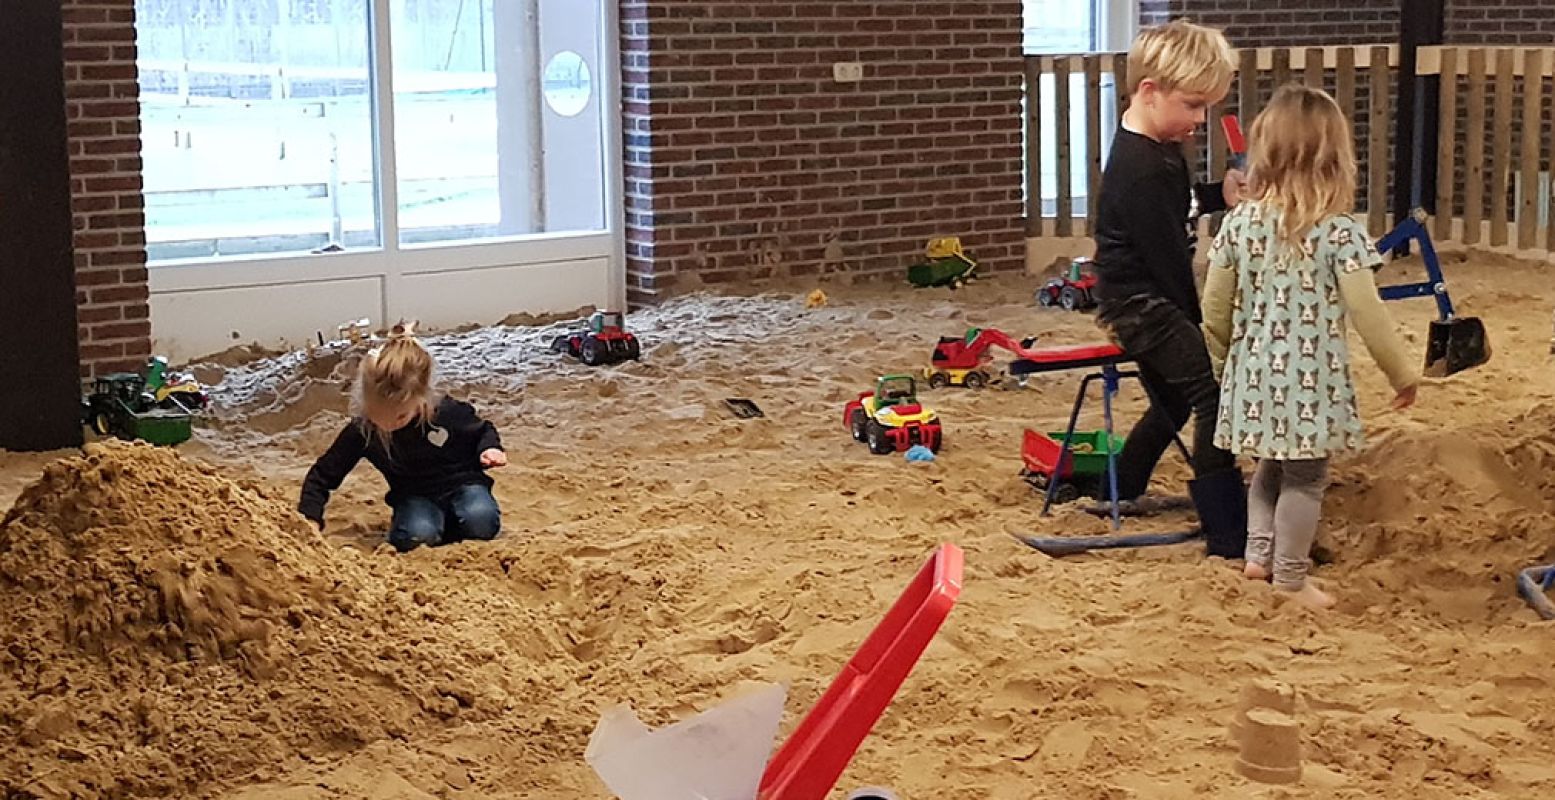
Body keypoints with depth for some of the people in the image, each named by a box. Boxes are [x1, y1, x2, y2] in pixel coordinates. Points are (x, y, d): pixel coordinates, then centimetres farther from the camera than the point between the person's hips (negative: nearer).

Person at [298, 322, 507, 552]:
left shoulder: (447, 412, -20)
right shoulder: (361, 431, -16)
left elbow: (482, 431, 3)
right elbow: (323, 475, -5)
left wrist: (490, 448, -20)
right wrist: (310, 519, -17)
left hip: (461, 483, 0)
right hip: (416, 497, 0)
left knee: (482, 523, -32)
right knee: (415, 537, -34)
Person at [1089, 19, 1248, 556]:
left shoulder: (1158, 150, 8)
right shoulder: (1142, 171, -23)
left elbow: (1176, 209, 24)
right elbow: (1167, 256, -21)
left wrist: (1220, 195, 5)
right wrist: (1195, 323, -12)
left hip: (1145, 303, 11)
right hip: (1144, 304, -11)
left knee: (1172, 404, 24)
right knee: (1213, 396, -19)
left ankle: (1124, 492, 43)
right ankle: (1230, 540, -22)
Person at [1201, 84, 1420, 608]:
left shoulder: (1239, 224, -2)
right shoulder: (1341, 233, -13)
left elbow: (1216, 310, 4)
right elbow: (1367, 315, -11)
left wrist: (1219, 363, 20)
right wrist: (1402, 373, 1)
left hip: (1255, 375, 4)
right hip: (1312, 379, -4)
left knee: (1272, 467, 23)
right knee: (1305, 477, 7)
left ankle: (1258, 553, 26)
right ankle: (1290, 579, 14)